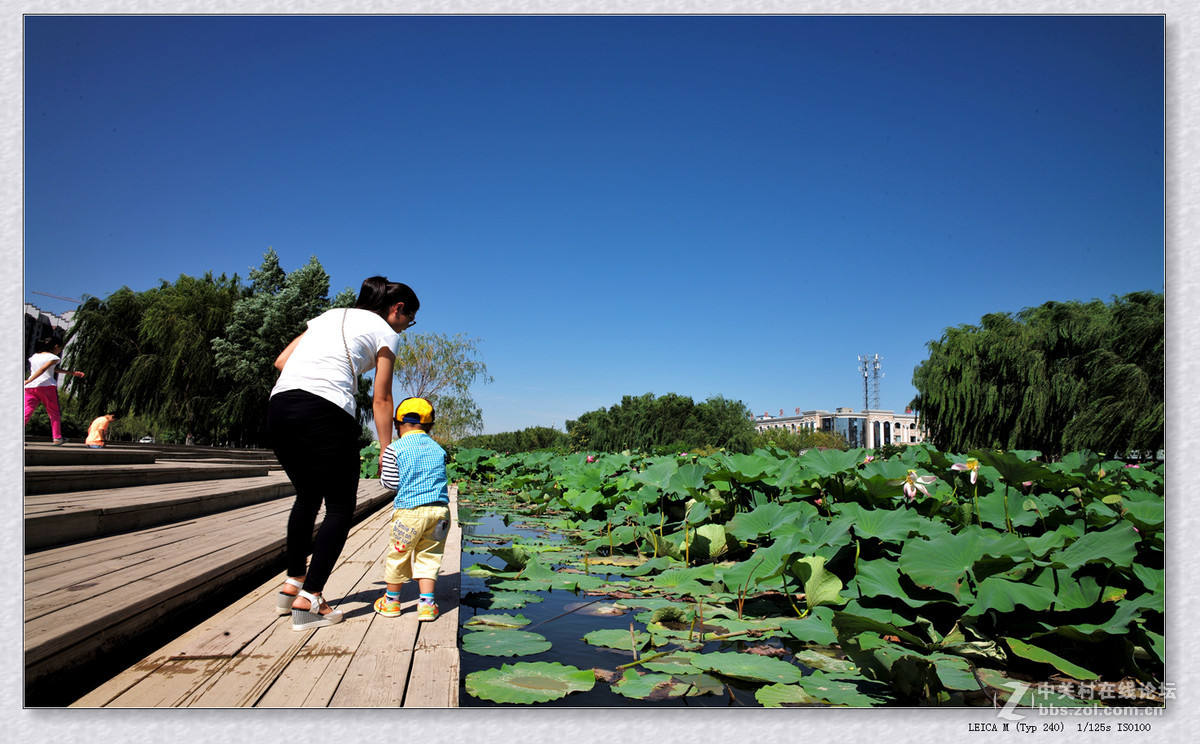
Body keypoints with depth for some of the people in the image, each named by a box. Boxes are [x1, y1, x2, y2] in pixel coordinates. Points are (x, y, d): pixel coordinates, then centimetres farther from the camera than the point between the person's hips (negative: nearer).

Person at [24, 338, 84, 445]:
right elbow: (42, 369, -15)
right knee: (54, 413, 9)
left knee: (26, 412, -1)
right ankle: (57, 438, 9)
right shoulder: (53, 358, 0)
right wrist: (28, 381, -18)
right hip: (46, 386, -5)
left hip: (29, 387, 5)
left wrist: (70, 372, 33)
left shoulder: (34, 356, 22)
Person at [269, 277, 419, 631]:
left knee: (307, 496, 24)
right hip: (326, 412, -7)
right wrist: (387, 452, 10)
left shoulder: (329, 315, 28)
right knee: (340, 507, 4)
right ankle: (308, 602, 0)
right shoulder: (385, 331, 10)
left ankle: (293, 584, 27)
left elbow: (281, 361, 23)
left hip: (279, 405, 7)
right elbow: (381, 399, 6)